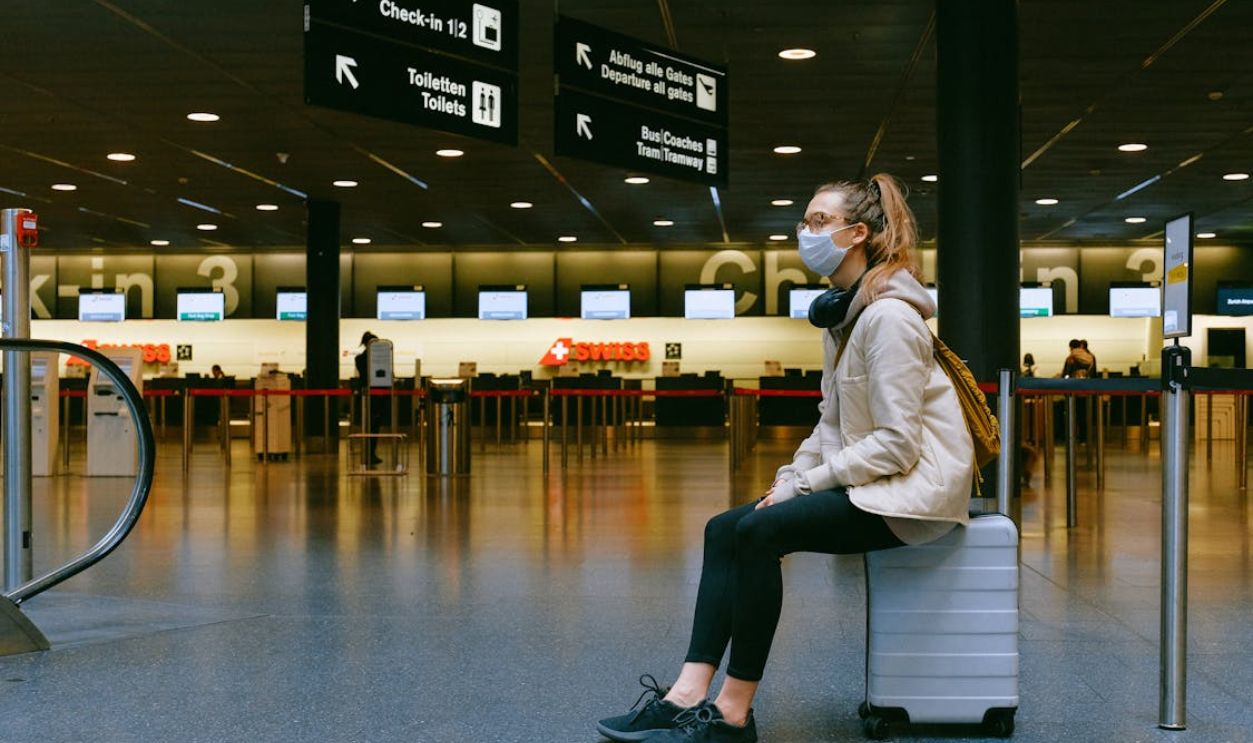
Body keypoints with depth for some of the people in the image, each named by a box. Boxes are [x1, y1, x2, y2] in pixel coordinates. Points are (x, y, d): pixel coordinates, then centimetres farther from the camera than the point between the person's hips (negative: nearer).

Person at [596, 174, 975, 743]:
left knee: (759, 531, -24)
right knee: (725, 530, -3)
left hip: (913, 485, -10)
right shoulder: (842, 315, 13)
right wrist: (789, 479, 0)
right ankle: (688, 696, -12)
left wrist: (806, 482, -16)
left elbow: (896, 443, -21)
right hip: (867, 480, 10)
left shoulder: (888, 317, -17)